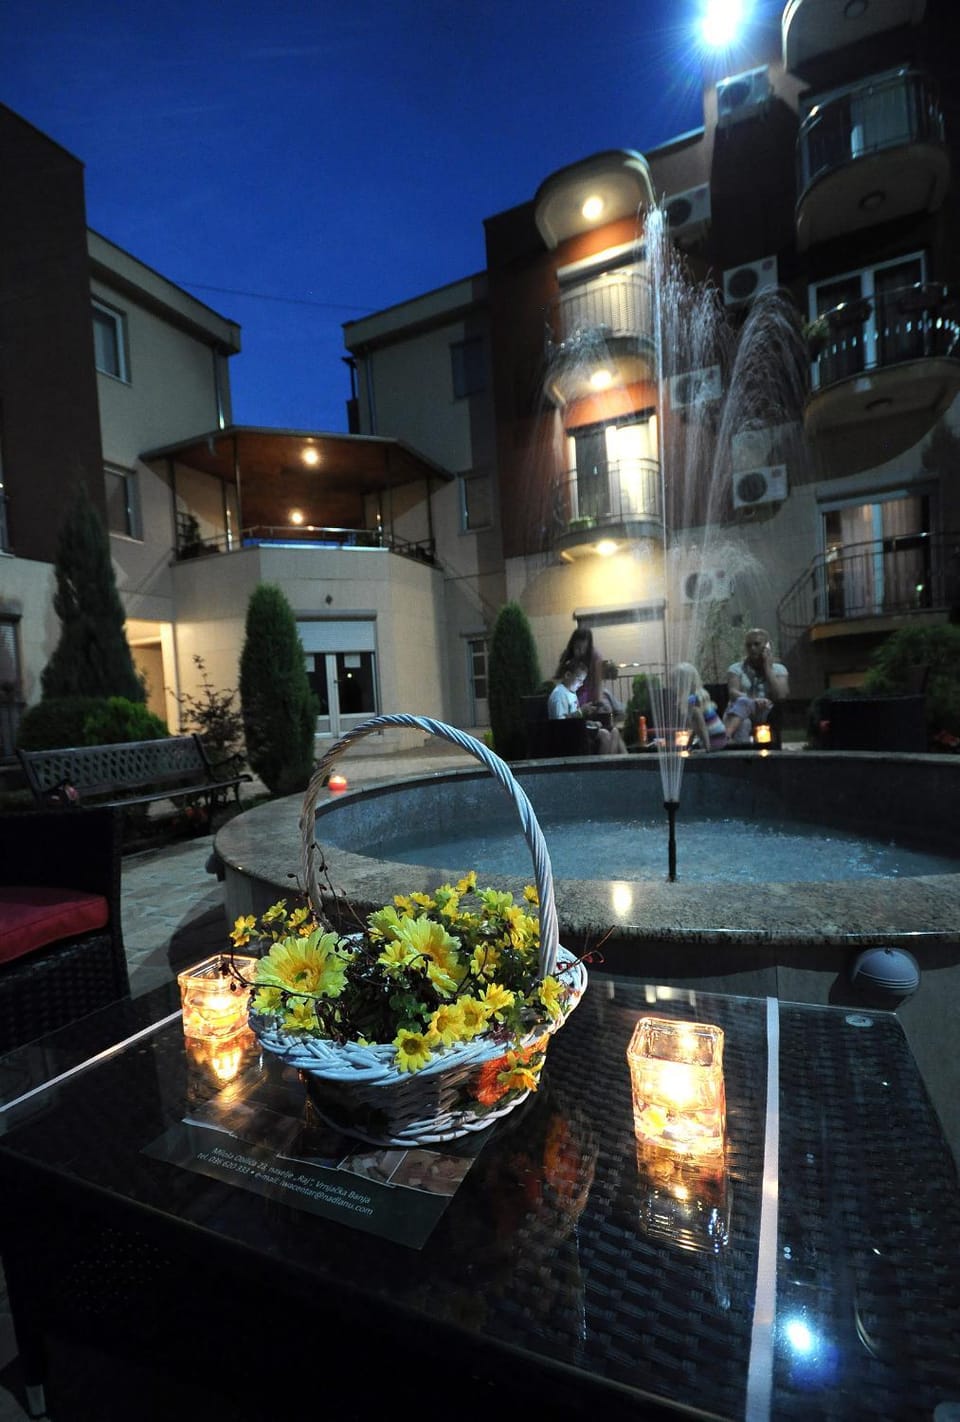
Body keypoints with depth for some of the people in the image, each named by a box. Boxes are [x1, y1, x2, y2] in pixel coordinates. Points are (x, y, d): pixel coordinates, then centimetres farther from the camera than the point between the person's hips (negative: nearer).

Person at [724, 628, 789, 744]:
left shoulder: (779, 669, 13)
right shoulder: (736, 668, 11)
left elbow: (781, 696, -6)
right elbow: (733, 692, -9)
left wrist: (768, 667, -1)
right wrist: (753, 700, -30)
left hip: (767, 716, 0)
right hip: (740, 714, 0)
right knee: (743, 702, -38)